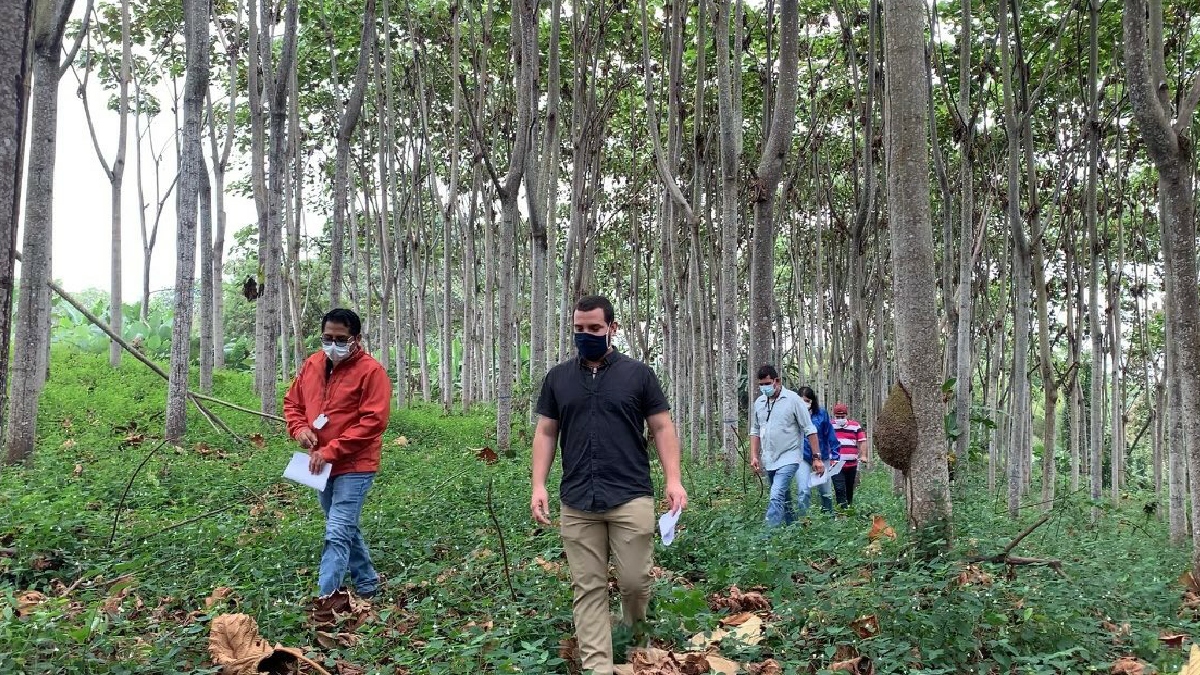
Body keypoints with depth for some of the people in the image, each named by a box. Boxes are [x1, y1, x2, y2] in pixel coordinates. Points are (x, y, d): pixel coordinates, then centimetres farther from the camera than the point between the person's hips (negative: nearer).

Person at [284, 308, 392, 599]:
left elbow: (373, 422, -20)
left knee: (338, 535, -12)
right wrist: (299, 428, -5)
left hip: (354, 466, -7)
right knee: (346, 529, 20)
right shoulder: (311, 365, 6)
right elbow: (292, 402, 17)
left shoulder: (371, 371, -15)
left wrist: (330, 451, -21)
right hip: (321, 465, 8)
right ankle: (367, 583, 35)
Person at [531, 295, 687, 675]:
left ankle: (637, 636, 31)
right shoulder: (557, 378, 11)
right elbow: (545, 433, 12)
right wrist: (539, 486, 2)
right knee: (587, 588, 1)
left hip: (632, 498, -2)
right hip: (577, 503, 2)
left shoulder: (638, 374, 5)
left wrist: (673, 480, -6)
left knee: (634, 580, -1)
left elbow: (662, 428, 5)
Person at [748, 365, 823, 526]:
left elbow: (810, 430, -6)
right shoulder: (759, 403, 7)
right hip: (768, 460, 6)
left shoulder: (793, 399, -8)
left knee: (776, 497, -20)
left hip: (788, 458, -6)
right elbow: (755, 431, 16)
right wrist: (754, 456, 5)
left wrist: (817, 457, -9)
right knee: (783, 498, 16)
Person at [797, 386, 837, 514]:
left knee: (826, 492, 13)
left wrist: (834, 455, 0)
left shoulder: (821, 413, -3)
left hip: (821, 457, 2)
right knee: (804, 491, -15)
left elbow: (830, 434, 1)